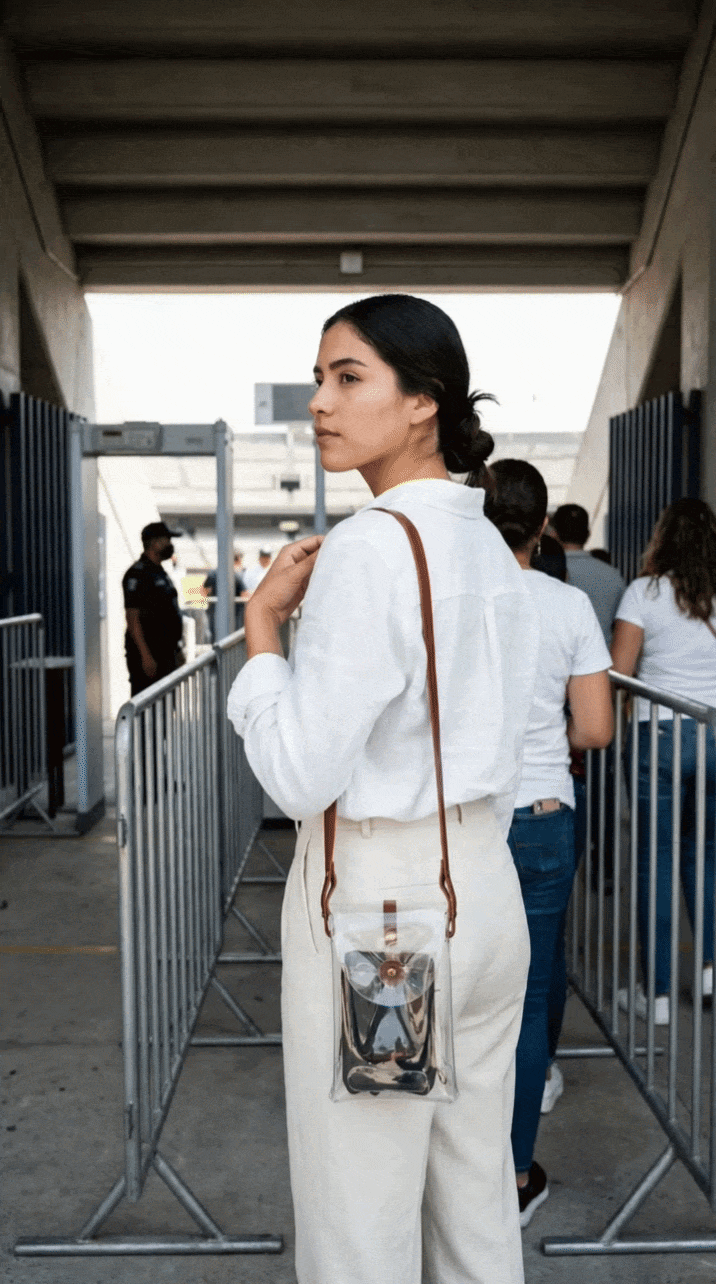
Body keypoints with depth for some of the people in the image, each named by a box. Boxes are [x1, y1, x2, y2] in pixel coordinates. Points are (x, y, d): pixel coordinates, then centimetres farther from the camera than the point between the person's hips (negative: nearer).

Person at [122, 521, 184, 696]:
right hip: (148, 656, -9)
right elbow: (132, 618, -17)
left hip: (165, 653, 9)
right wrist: (146, 655, -22)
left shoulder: (160, 573, 18)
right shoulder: (138, 573, -11)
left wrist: (177, 649, 22)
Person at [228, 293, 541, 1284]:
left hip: (378, 896, -8)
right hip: (486, 886, 9)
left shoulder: (369, 548, -19)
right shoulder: (491, 546, 8)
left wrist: (262, 623, -9)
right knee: (480, 1195, 19)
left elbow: (301, 777, -20)